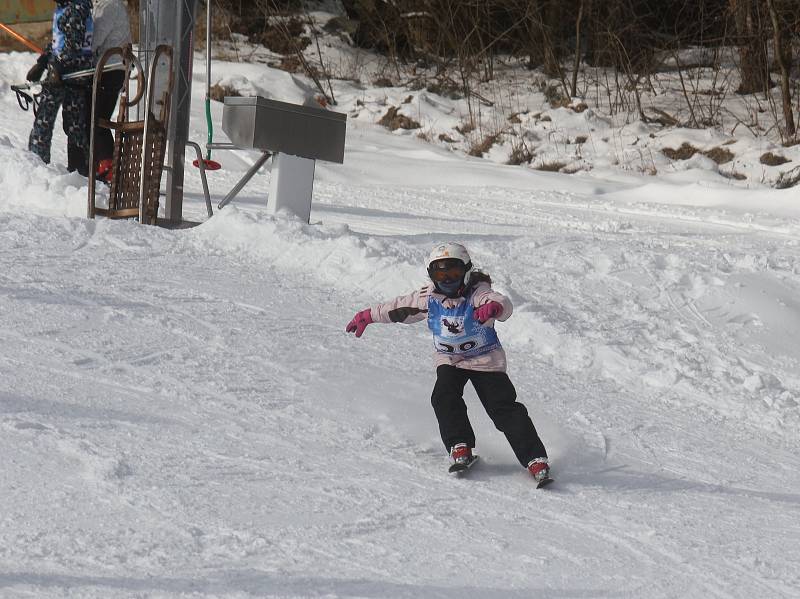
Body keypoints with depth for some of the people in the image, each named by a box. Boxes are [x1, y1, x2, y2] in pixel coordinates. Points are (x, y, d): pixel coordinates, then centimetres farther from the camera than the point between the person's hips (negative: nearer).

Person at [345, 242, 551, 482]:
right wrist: (368, 315, 15)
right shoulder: (429, 298, -8)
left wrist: (494, 306, -67)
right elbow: (399, 307, 8)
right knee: (444, 397, -24)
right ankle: (460, 447, -12)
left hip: (485, 359, -4)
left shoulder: (478, 294, -23)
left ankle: (535, 459, -14)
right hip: (449, 360, 4)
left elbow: (503, 304, -43)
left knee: (504, 408, -14)